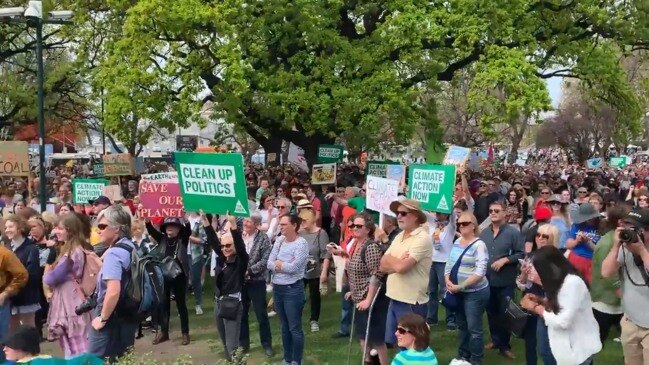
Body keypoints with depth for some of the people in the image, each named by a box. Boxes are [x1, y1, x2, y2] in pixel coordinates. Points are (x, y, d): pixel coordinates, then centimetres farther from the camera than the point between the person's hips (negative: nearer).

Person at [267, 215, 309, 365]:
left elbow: (293, 267, -21)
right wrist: (285, 266, -14)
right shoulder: (279, 241, 7)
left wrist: (278, 264, -7)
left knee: (295, 328, 0)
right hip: (277, 288, 7)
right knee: (284, 327, 17)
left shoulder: (301, 243, -13)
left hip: (293, 289, -7)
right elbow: (269, 264, 1)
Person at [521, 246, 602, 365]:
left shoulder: (573, 283, -24)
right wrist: (540, 301, -1)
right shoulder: (561, 281, 7)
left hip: (580, 349, -9)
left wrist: (536, 308, -16)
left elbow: (563, 321, -26)